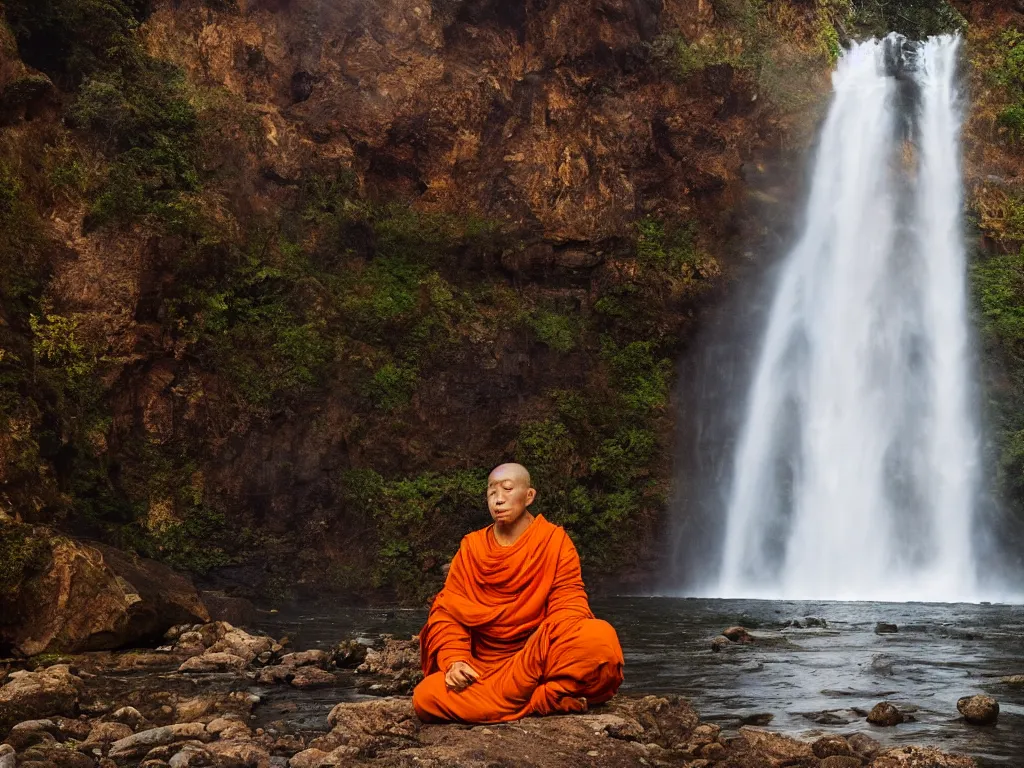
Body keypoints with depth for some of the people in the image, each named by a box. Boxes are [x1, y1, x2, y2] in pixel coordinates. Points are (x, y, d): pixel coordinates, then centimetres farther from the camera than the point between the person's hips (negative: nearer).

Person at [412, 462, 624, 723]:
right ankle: (548, 700, -24)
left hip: (539, 662, -3)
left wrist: (547, 643, -25)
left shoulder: (555, 540, 1)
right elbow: (447, 611, 4)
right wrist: (455, 661, -14)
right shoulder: (471, 547, 7)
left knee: (600, 637, -32)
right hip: (483, 669, 3)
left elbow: (568, 606, -4)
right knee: (426, 697, -28)